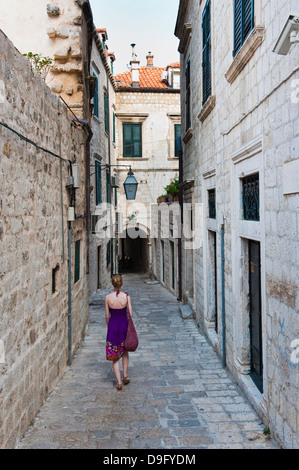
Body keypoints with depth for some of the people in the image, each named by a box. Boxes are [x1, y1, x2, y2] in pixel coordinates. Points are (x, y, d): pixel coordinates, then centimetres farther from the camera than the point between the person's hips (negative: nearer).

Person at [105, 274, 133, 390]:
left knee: (114, 356, 10)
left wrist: (109, 327, 12)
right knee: (125, 351, 26)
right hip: (124, 325, 1)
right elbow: (131, 313, -9)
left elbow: (107, 316, -4)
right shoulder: (126, 296, -11)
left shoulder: (108, 297, -10)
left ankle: (119, 382, 6)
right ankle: (125, 375, 26)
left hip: (113, 325, -1)